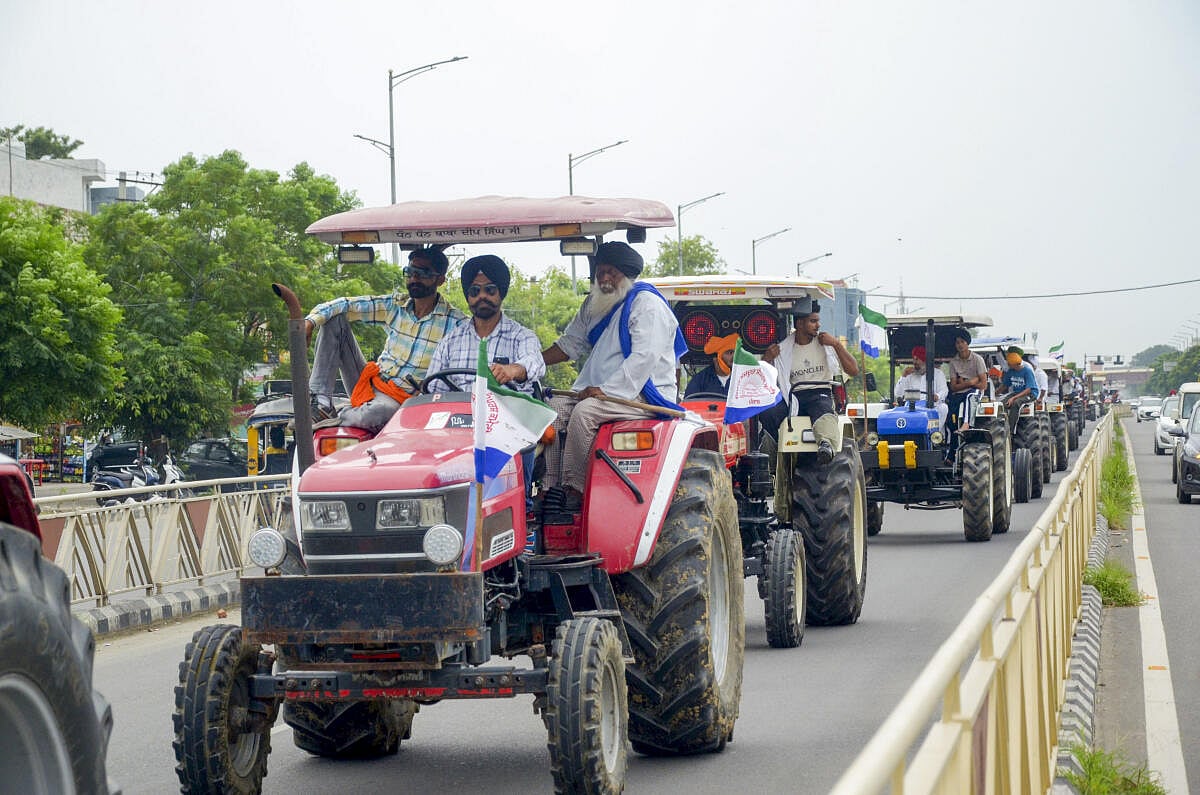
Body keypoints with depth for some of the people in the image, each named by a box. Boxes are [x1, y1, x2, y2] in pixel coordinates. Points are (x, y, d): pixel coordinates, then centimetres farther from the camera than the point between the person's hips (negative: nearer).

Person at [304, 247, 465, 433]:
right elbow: (346, 305, 3)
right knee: (334, 320, -3)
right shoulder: (395, 306, 6)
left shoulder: (455, 323, -6)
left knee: (380, 411, -43)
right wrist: (310, 321, -12)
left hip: (401, 400, -5)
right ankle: (321, 402, -15)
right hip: (371, 381, 5)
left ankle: (333, 420, -9)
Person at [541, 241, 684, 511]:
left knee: (584, 412, -30)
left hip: (642, 394, -8)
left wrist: (605, 390, -25)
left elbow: (645, 357, -20)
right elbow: (570, 344, 26)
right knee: (557, 406, -14)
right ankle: (554, 488, -19)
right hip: (597, 390, 8)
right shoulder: (594, 304, 19)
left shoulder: (647, 304, -9)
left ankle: (574, 491, -26)